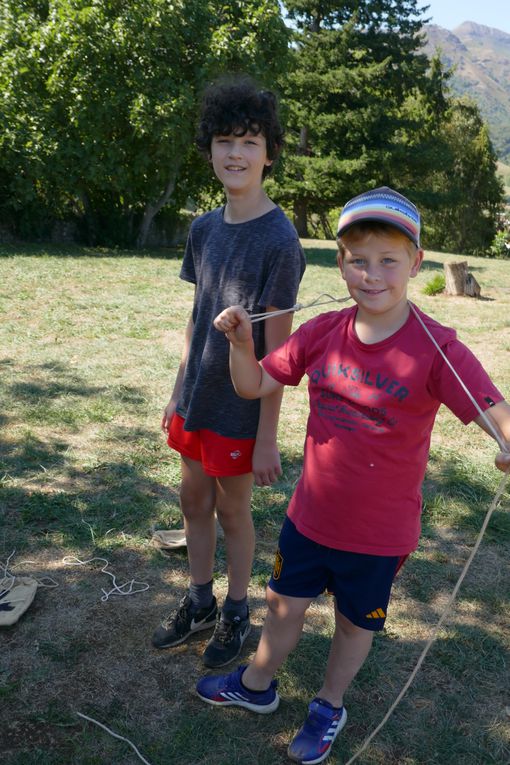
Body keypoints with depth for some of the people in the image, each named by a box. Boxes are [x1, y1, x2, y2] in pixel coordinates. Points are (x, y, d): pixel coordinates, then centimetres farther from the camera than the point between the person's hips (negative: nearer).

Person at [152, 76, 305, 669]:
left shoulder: (278, 239, -17)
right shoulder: (204, 229, 3)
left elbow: (277, 350, -17)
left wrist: (267, 438, -15)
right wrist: (178, 392, 13)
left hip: (240, 408, -6)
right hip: (196, 399, 6)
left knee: (232, 509, 10)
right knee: (194, 501, 18)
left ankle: (236, 614, 34)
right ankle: (199, 602, 40)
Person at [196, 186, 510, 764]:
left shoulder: (436, 349, -21)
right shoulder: (322, 332, -9)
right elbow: (254, 386, -2)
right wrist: (241, 340, -20)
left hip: (379, 532, -3)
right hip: (310, 514, 4)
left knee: (354, 623, 21)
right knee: (284, 604, 23)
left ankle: (329, 706, 51)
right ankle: (257, 685, 52)